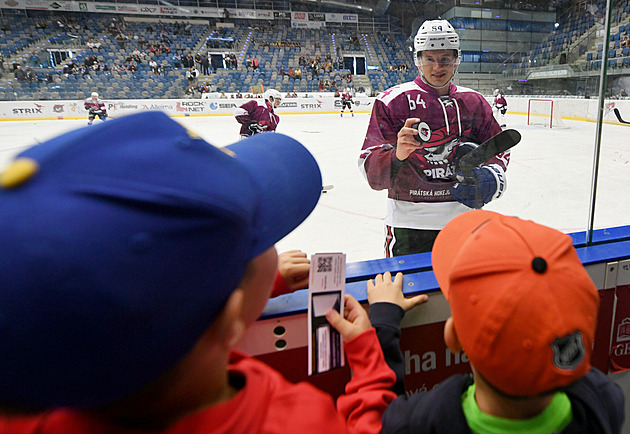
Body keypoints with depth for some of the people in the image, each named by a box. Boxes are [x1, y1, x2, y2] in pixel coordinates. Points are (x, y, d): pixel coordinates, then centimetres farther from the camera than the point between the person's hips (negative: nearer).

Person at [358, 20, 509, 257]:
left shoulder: (475, 102, 7)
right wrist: (397, 155, -34)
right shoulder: (392, 101, -7)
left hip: (463, 218, 4)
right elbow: (370, 167, -13)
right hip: (409, 225, -4)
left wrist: (491, 179, -7)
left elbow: (499, 151, 14)